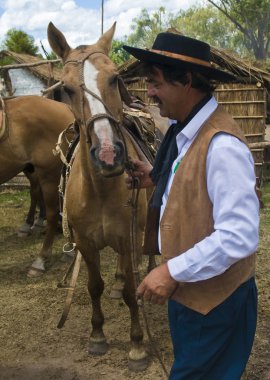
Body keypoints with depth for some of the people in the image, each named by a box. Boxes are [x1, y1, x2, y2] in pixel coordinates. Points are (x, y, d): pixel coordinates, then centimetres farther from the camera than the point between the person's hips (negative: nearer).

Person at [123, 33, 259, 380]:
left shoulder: (222, 145, -28)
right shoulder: (183, 130, 0)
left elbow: (240, 236, -30)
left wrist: (173, 271, -26)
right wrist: (156, 178, -1)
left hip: (213, 299, -8)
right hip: (184, 288, 8)